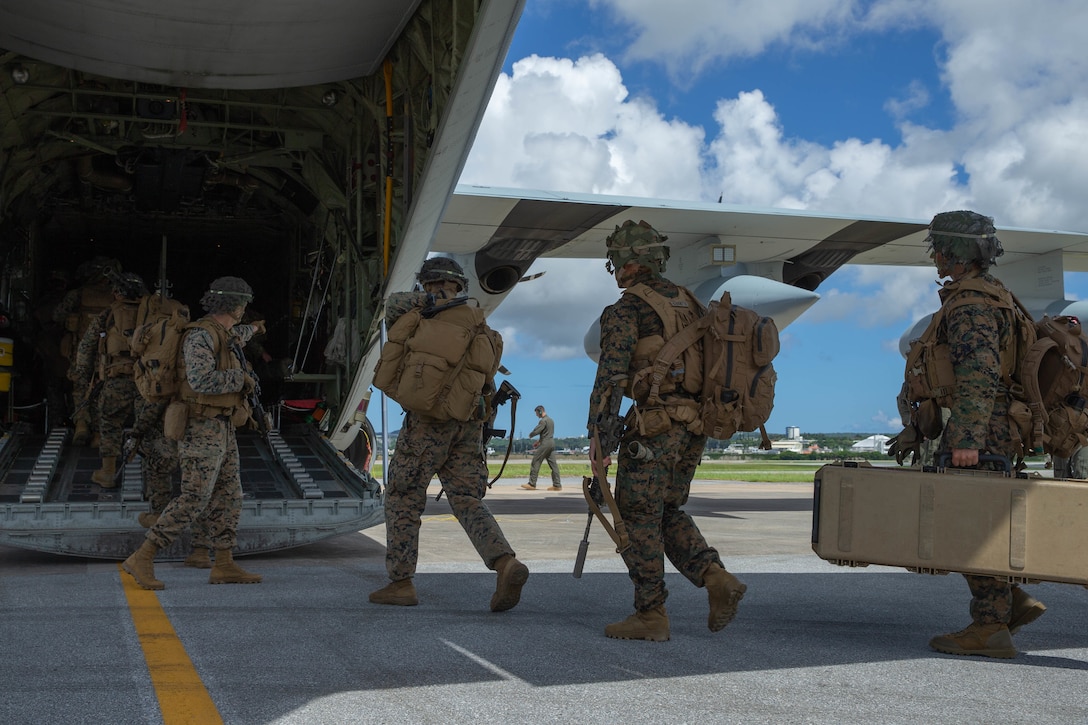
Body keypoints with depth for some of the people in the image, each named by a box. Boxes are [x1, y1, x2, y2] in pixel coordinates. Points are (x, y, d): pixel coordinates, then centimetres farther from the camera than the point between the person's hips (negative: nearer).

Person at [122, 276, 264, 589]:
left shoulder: (220, 334, 13)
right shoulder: (200, 334, -17)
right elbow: (201, 380, -31)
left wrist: (250, 330, 62)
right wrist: (241, 377, -16)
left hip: (220, 431, 10)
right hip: (203, 430, -10)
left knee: (228, 497, 10)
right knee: (193, 499, -15)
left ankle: (225, 566, 14)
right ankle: (141, 559, -13)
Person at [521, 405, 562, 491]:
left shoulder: (543, 421, -13)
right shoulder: (551, 420, 17)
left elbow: (536, 431, -19)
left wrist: (530, 435, 2)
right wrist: (539, 441, 21)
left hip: (545, 444, -9)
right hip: (552, 443, 9)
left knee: (535, 463, -3)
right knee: (553, 464, 5)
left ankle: (532, 484, -3)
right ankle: (557, 485, 2)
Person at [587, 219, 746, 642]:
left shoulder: (625, 310, -7)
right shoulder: (686, 302, 17)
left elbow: (611, 373, -17)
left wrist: (596, 433, -16)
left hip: (654, 425, -8)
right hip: (693, 426, 8)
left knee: (637, 518, 2)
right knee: (667, 513, 18)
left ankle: (650, 616, 4)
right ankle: (717, 579, 1)